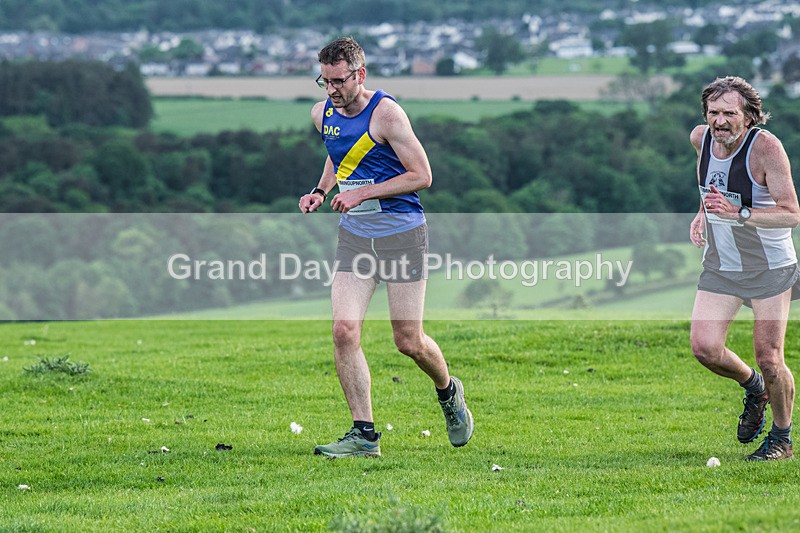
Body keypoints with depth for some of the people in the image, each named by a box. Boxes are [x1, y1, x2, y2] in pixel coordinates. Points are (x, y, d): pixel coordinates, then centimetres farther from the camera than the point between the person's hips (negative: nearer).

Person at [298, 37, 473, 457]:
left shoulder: (385, 113, -16)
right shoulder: (322, 114, 4)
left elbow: (421, 175, -14)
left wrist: (361, 193, -18)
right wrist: (321, 191, 7)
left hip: (401, 233, -5)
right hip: (354, 235, 5)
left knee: (409, 342, 0)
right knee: (344, 330, -11)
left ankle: (448, 392, 33)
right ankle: (364, 435, -5)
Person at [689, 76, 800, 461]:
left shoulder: (765, 147, -21)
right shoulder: (701, 138, -4)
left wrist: (739, 213, -34)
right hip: (719, 265, 5)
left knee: (769, 358, -6)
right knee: (704, 348, -8)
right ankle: (753, 387, 24)